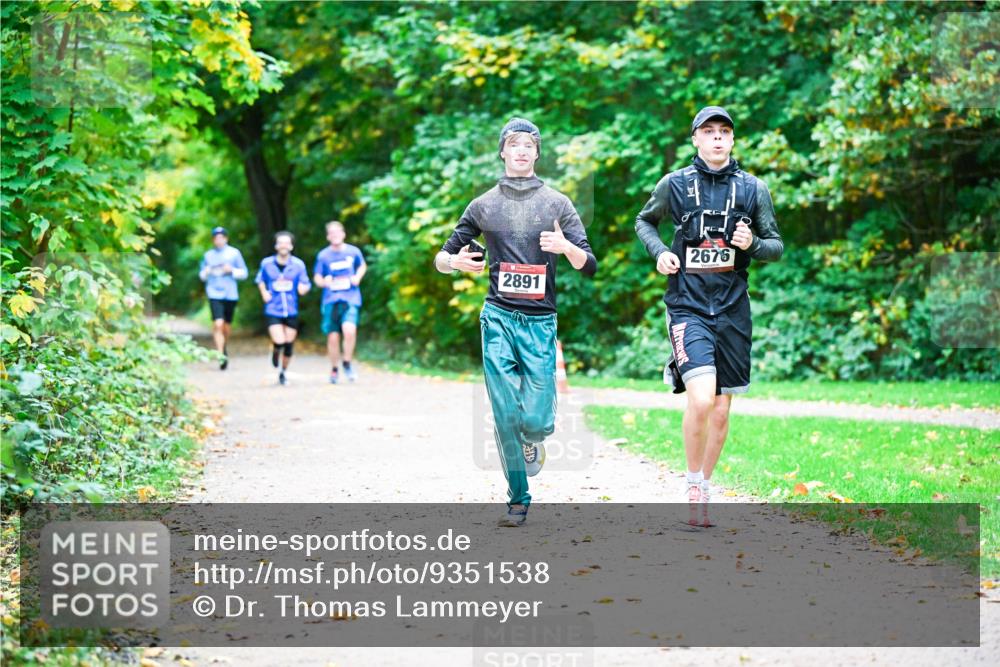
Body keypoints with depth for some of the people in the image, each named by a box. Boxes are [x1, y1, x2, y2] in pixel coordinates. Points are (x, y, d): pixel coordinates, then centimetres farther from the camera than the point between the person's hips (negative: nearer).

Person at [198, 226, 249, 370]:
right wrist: (206, 273, -5)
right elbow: (201, 274, 18)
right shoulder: (208, 255, 8)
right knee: (218, 324, -16)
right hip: (214, 293, -1)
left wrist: (232, 270, -12)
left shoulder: (234, 253, 4)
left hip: (230, 294, 1)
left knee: (227, 325, 11)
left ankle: (224, 347, 38)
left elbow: (244, 273, 5)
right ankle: (221, 355, -16)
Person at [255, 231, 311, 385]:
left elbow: (305, 285, 5)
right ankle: (275, 351, 22)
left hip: (292, 311, 1)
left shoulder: (298, 264, -2)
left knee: (289, 345, 6)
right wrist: (264, 293, 0)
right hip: (273, 310, -1)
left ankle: (283, 372, 29)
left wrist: (303, 288, -19)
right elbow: (260, 280, 17)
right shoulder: (266, 263, -1)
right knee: (279, 342, -16)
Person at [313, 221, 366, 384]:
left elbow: (362, 266, 22)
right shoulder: (323, 255, 2)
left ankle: (347, 364, -1)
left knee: (349, 330, -24)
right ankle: (334, 369, 22)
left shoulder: (353, 251, 3)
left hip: (350, 299, -1)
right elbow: (317, 278, 11)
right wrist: (324, 282, -12)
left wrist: (358, 277, 2)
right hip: (331, 300, 1)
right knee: (333, 337, -1)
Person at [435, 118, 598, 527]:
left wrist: (567, 247, -18)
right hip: (498, 319, 0)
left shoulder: (557, 204, 8)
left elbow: (589, 266, 4)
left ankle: (532, 438, 29)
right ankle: (518, 500, 5)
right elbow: (443, 257, 17)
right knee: (506, 415, -7)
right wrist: (456, 261, -7)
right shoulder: (484, 206, 11)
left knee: (537, 420, -7)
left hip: (540, 320, 0)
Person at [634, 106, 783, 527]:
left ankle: (704, 493, 23)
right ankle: (694, 487, -1)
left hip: (732, 308, 3)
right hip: (688, 305, -3)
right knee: (701, 400, -20)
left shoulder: (753, 189, 5)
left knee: (721, 410, 7)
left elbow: (776, 247, 11)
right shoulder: (674, 184, 1)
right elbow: (644, 221, 18)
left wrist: (753, 244, -11)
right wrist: (659, 251, -1)